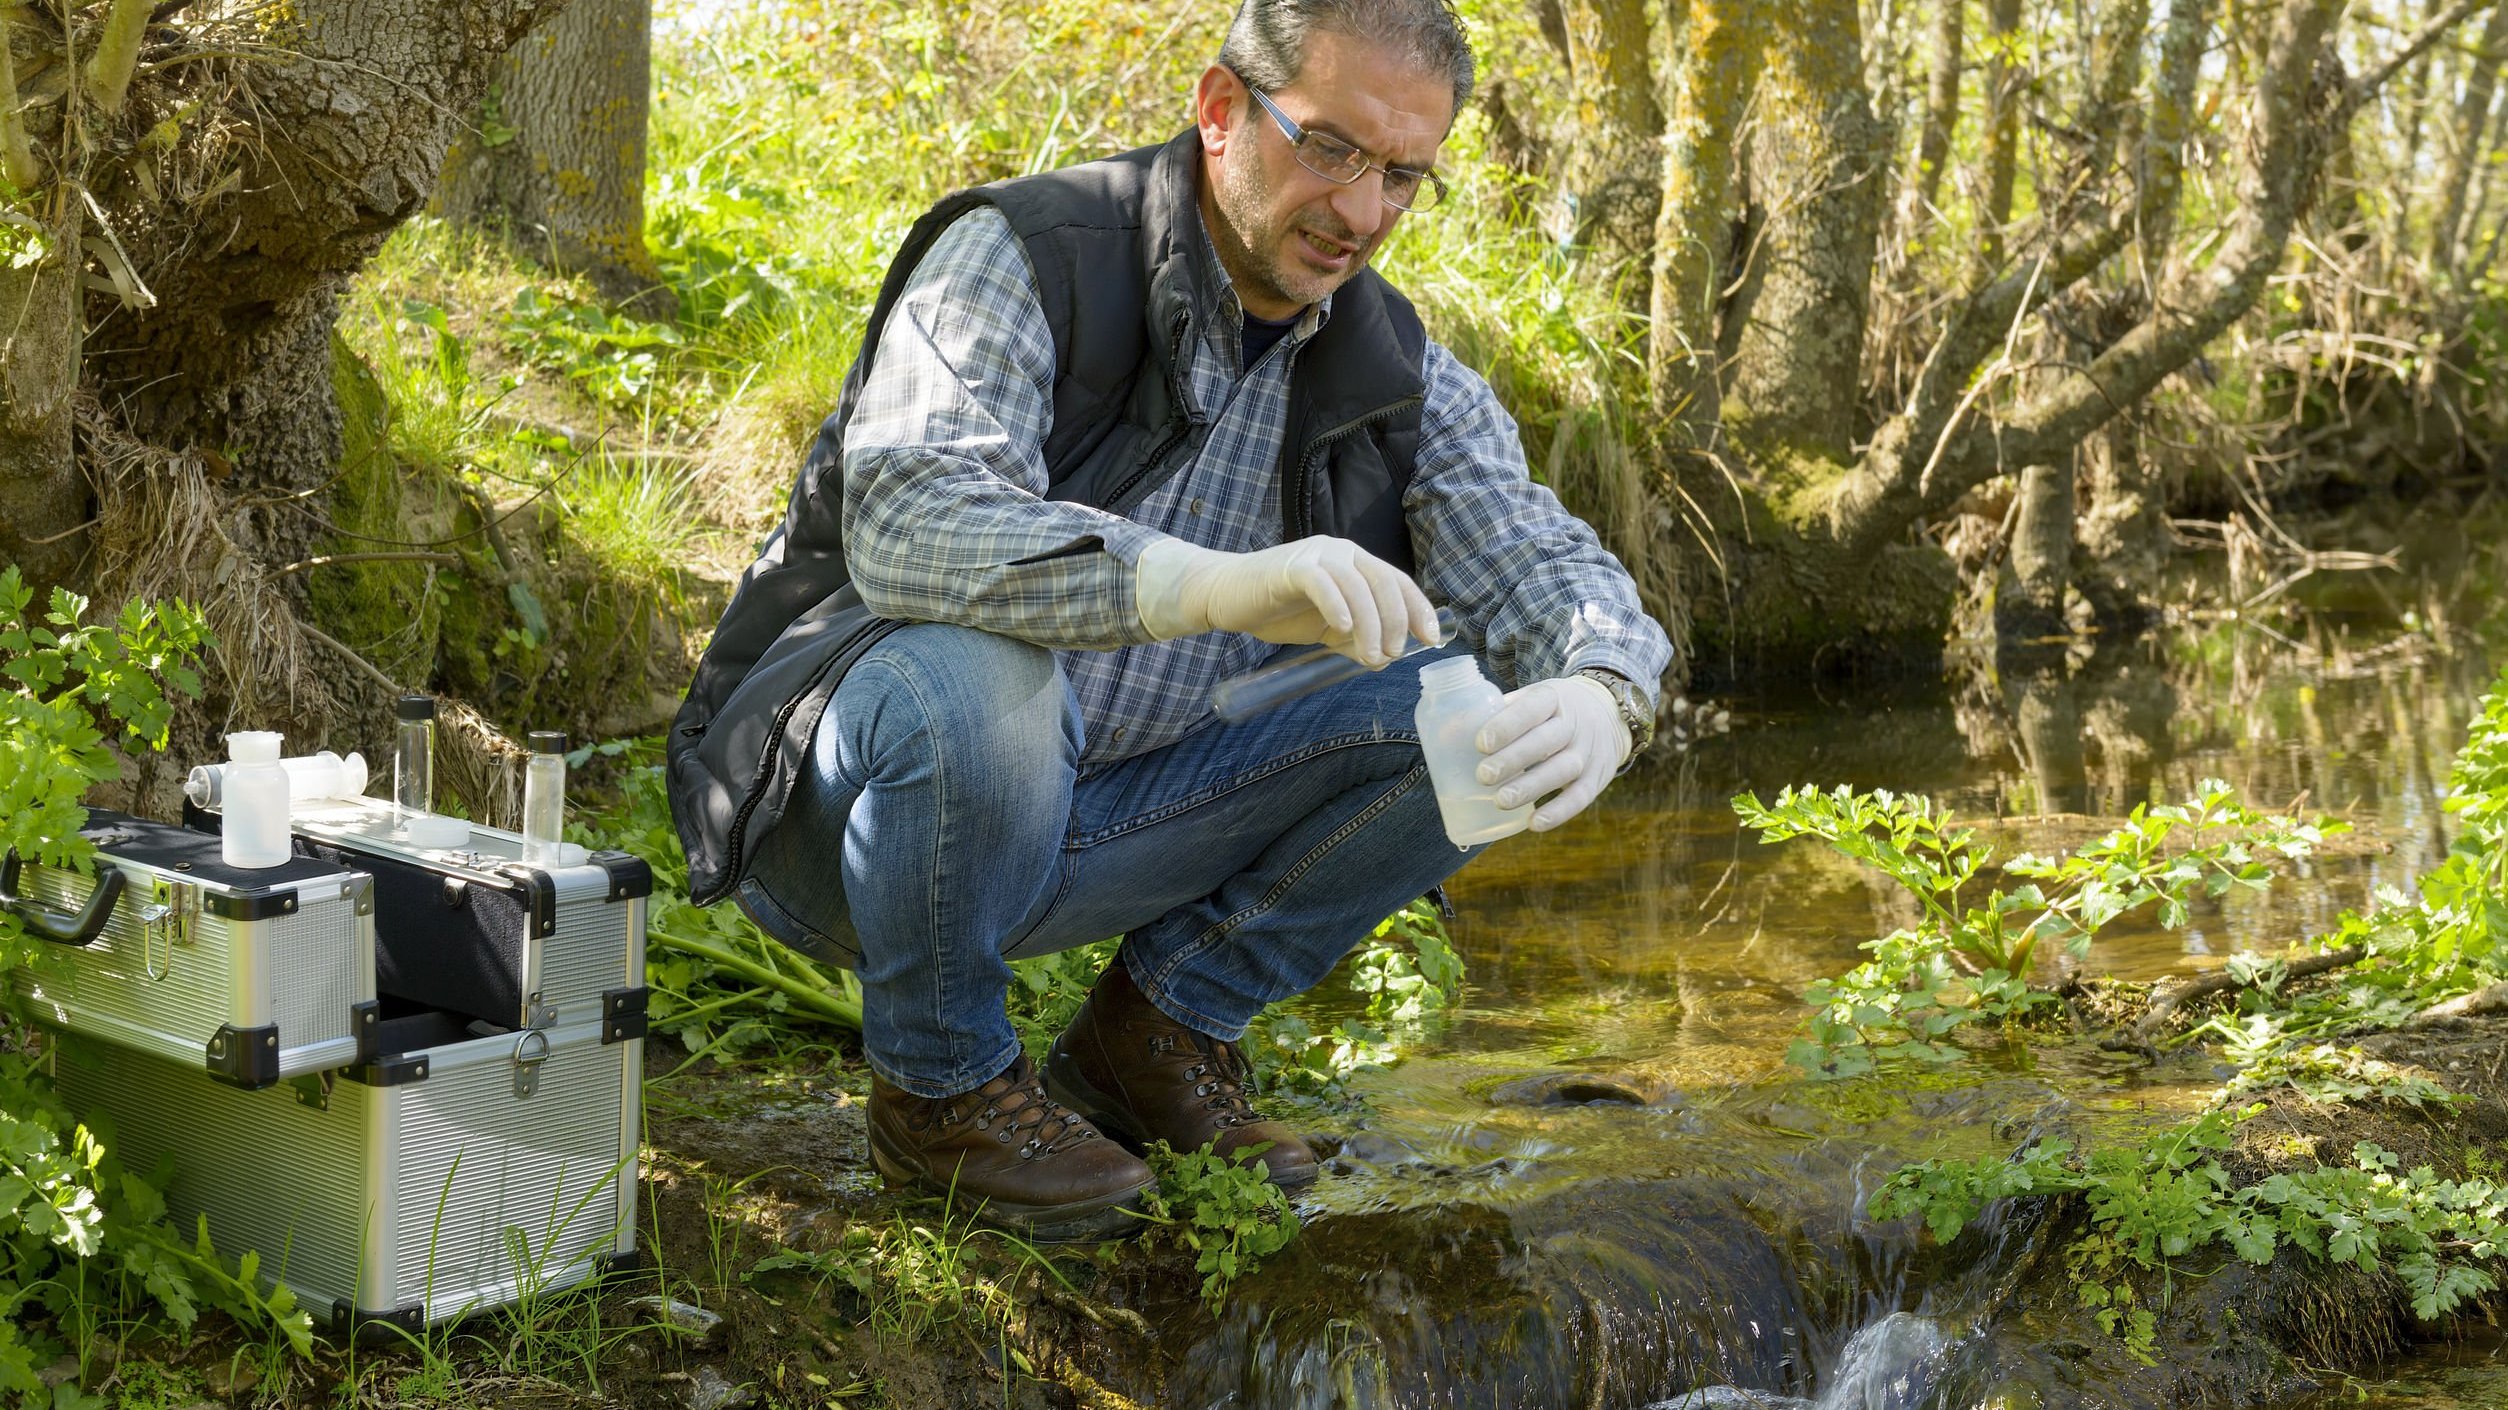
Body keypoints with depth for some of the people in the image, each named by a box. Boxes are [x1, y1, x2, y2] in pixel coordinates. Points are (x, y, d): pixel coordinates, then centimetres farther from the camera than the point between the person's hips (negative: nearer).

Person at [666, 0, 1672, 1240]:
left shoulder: (1392, 370, 1)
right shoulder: (1019, 257, -18)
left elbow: (1534, 560, -5)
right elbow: (906, 517, -35)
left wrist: (1601, 695, -31)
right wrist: (1213, 586, -50)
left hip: (1092, 822, 5)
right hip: (840, 802, -5)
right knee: (977, 684, -39)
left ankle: (1159, 1031, 5)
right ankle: (941, 1085, -11)